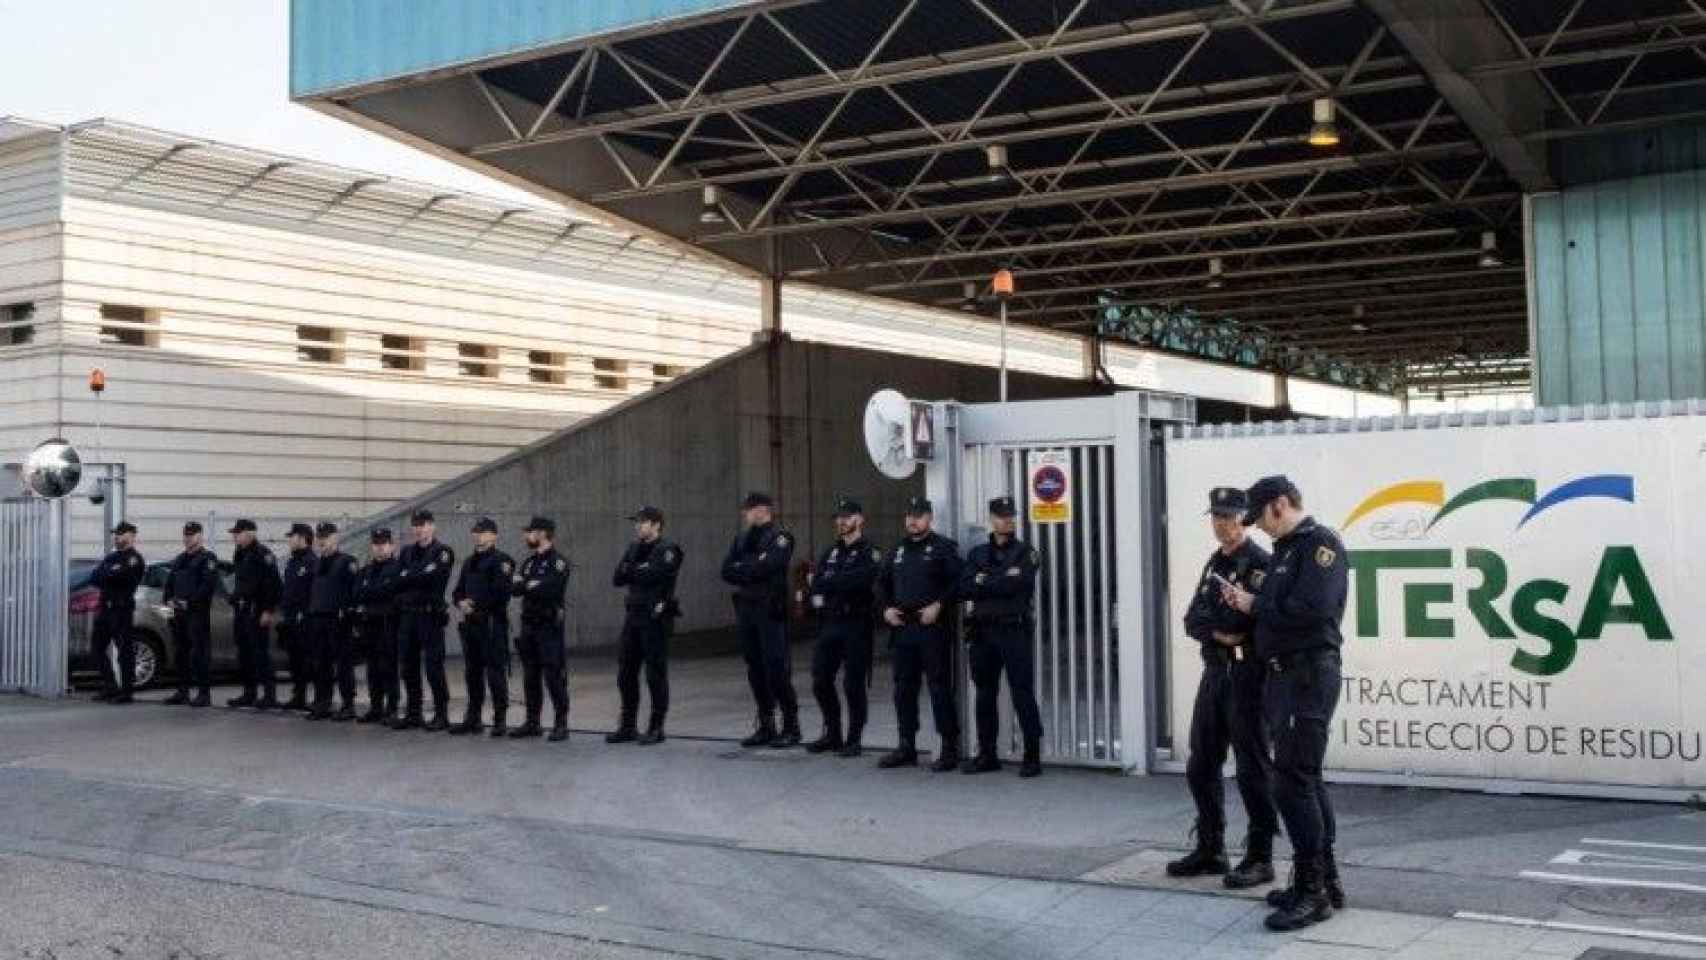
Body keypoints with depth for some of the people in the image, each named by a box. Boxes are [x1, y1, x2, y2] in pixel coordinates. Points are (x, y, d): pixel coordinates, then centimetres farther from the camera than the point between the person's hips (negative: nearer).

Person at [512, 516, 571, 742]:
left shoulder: (558, 562, -7)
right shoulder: (529, 562, 17)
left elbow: (550, 589, -21)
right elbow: (513, 587, 5)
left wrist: (527, 586, -8)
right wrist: (534, 585, -12)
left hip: (549, 627, -8)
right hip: (529, 625, 8)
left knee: (554, 677, -7)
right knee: (530, 677, 11)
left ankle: (561, 725, -2)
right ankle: (532, 723, 18)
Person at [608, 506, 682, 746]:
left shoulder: (666, 550, -6)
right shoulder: (634, 549, 15)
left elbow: (654, 576, -21)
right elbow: (617, 579, 6)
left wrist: (630, 572, -3)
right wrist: (638, 573, -12)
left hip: (655, 619, -7)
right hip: (633, 617, 7)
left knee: (656, 674, -2)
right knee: (626, 673, 9)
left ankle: (656, 728, 5)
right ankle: (627, 726, 18)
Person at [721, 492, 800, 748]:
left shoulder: (780, 538, -3)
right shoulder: (741, 540, 17)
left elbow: (766, 567, -18)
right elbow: (726, 572, 6)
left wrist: (740, 569, -4)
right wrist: (752, 572, -8)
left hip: (770, 611, -7)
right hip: (745, 610, 7)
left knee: (776, 668, -8)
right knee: (755, 669, 8)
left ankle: (791, 727, -1)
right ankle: (766, 726, 15)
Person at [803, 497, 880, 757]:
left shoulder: (869, 553, -4)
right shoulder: (831, 552, 17)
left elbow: (857, 580, -21)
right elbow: (814, 583, 6)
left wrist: (823, 584, -11)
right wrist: (816, 597, -17)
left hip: (856, 626, -6)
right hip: (829, 625, 6)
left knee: (853, 684, -3)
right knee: (821, 681, 8)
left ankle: (854, 739, 8)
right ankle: (832, 734, 22)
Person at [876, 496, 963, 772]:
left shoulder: (944, 547, -2)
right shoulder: (898, 550, 17)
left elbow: (957, 581, -10)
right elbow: (882, 582, 24)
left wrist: (938, 606, -17)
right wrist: (887, 608, 9)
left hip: (933, 628, -6)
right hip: (901, 628, 6)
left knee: (940, 687, -5)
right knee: (904, 687, 10)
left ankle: (949, 749, 0)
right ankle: (906, 746, 19)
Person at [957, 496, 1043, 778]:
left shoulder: (1026, 554, 2)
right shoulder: (978, 553, 13)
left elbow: (1018, 585, -16)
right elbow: (963, 589, -1)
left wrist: (984, 582, -6)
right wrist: (1001, 582, -11)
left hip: (1014, 631, -4)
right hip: (982, 632, 4)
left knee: (1023, 695, -5)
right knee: (985, 694, 10)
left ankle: (1033, 756, 0)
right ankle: (987, 755, 18)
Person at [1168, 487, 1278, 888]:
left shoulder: (1260, 563, -9)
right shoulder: (1215, 564, 15)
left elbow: (1248, 617, -21)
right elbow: (1193, 621, 7)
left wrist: (1210, 618, -10)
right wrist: (1220, 630, -11)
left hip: (1248, 675, -8)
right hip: (1215, 671, 8)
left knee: (1252, 771, -2)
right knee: (1201, 767, 12)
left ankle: (1260, 858, 6)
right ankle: (1210, 851, 23)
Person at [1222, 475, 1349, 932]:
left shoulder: (1320, 543, -12)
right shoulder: (1286, 548, 18)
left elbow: (1312, 608, -25)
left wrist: (1255, 605, -13)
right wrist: (1246, 602, 0)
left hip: (1309, 676, -10)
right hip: (1285, 673, 10)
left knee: (1293, 782, -10)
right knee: (1306, 779, 15)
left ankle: (1312, 892, -5)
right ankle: (1325, 881, 24)